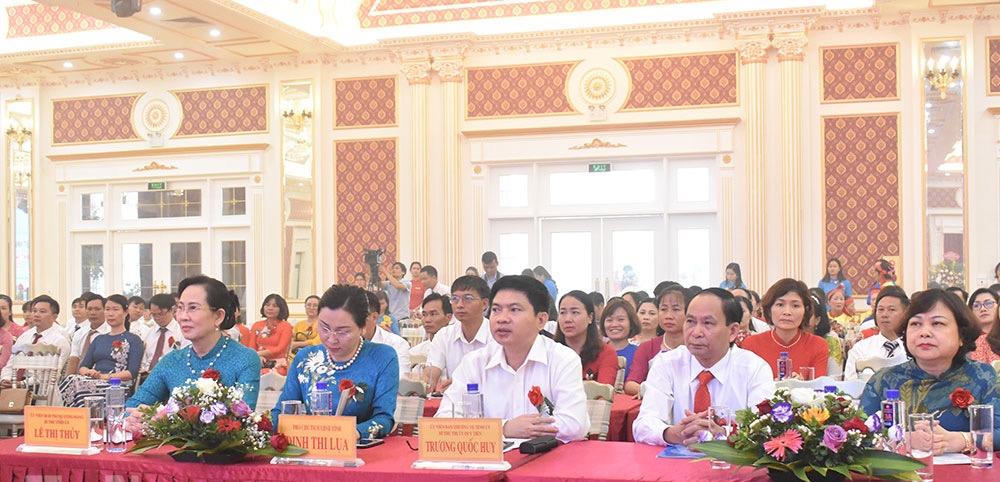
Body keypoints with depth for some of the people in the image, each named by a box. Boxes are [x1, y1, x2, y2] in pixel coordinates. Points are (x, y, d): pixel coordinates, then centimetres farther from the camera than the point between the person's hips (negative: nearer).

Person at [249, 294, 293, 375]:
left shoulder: (286, 326, 5)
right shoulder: (256, 326, 17)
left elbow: (280, 349, -5)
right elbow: (252, 348, 10)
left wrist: (259, 353, -16)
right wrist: (258, 357, -13)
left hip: (277, 365, -3)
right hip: (259, 365, 3)